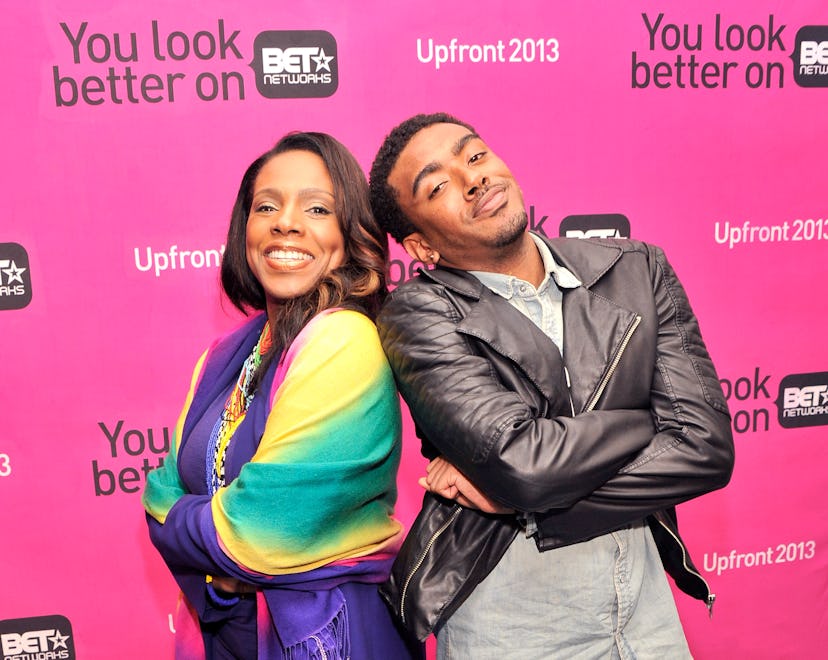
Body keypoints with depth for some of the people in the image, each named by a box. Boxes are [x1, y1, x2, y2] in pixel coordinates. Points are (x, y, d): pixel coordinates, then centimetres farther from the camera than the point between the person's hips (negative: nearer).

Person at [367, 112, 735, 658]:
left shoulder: (637, 270, -3)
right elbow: (522, 461, -26)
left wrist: (516, 495, -17)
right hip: (507, 615, -3)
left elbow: (706, 448, -11)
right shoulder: (417, 314, -14)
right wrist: (643, 420, -10)